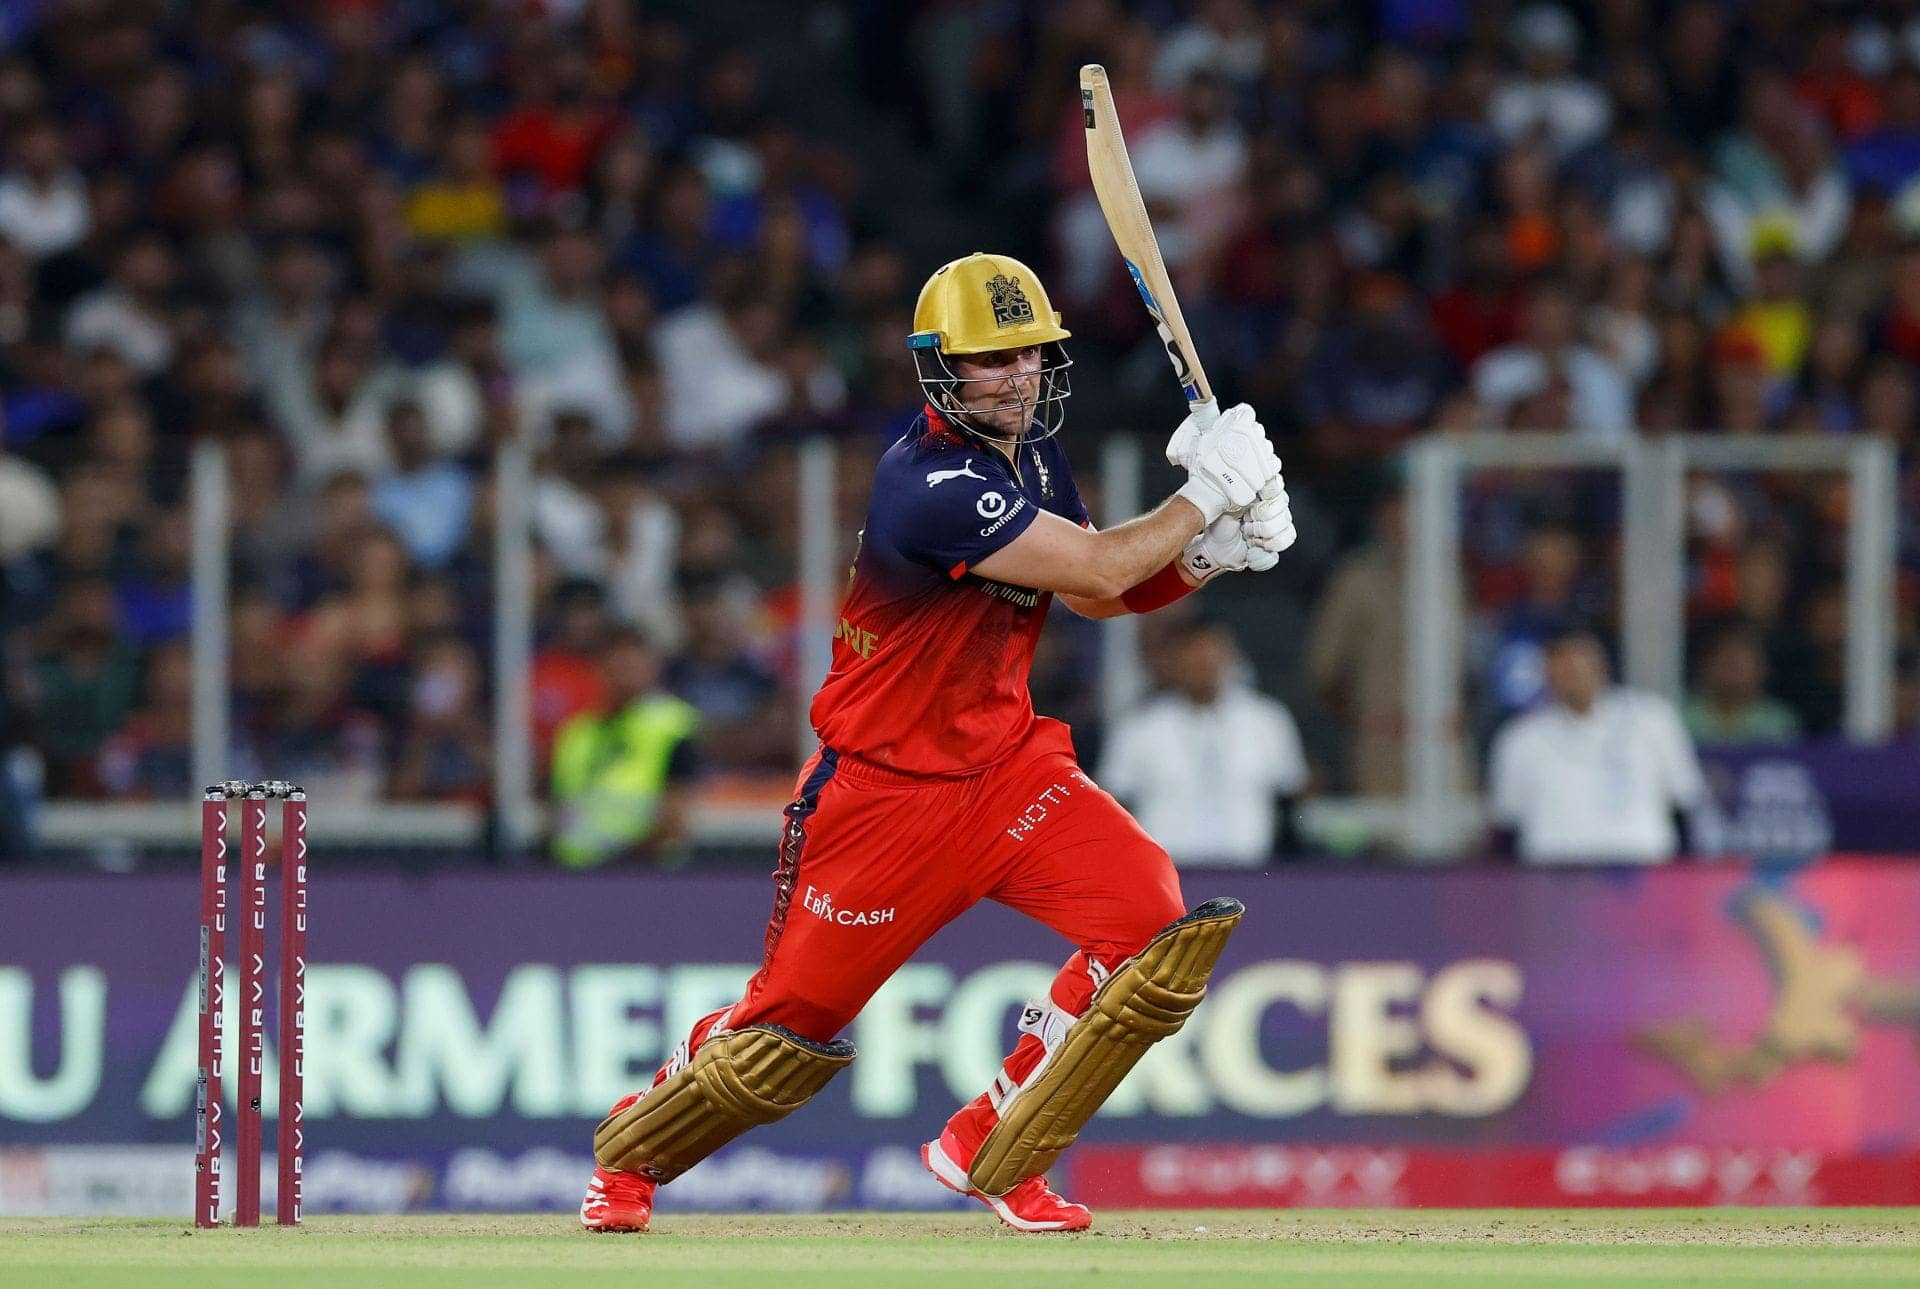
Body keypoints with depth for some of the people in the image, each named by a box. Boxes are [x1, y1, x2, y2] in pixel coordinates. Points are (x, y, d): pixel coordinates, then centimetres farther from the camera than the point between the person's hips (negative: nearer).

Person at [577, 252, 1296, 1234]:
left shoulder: (1030, 452, 3)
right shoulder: (932, 483, -26)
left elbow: (1097, 595, 12)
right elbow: (1098, 571, -25)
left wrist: (1207, 553, -4)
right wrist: (1207, 493, -15)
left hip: (1005, 764, 7)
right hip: (884, 785, -7)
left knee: (1156, 926, -14)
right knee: (796, 1019, 1)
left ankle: (991, 1153, 1)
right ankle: (630, 1152, 32)